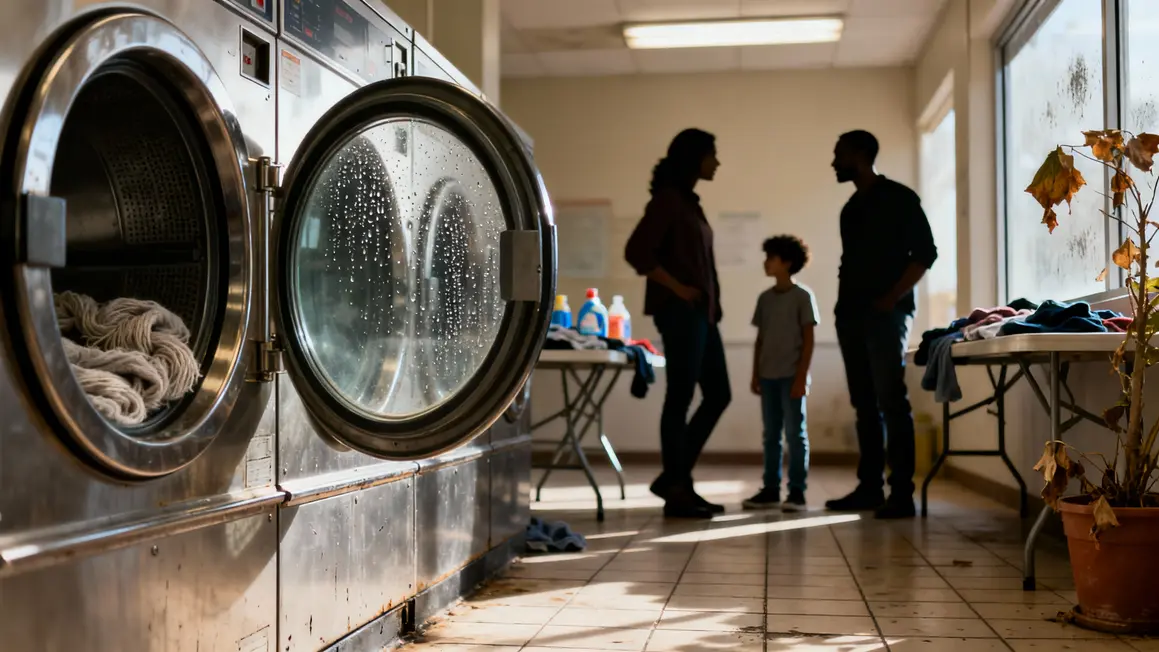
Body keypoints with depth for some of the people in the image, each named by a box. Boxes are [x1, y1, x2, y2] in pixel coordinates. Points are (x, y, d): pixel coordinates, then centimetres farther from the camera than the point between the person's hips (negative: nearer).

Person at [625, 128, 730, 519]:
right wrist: (677, 289, -15)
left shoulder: (688, 201, 19)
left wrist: (711, 304, 13)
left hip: (700, 312, 10)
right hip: (680, 311, -10)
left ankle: (675, 478, 16)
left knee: (718, 396, 10)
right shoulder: (668, 199, -8)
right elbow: (636, 251, -17)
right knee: (680, 397, -5)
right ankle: (676, 492, 2)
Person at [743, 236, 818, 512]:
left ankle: (797, 490, -1)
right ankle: (770, 489, 13)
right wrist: (755, 375, 11)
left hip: (791, 376, -6)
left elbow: (808, 339, -6)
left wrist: (801, 377, -12)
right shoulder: (764, 298, 12)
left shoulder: (802, 296, -4)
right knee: (771, 435, 8)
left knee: (795, 433, -3)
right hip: (768, 376, 6)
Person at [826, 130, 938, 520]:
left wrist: (891, 298, -14)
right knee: (865, 404, 6)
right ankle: (869, 487, 9)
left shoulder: (898, 198, -2)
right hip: (852, 315, 7)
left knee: (891, 401, -11)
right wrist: (844, 304, 8)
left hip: (886, 313, -7)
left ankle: (902, 492, -11)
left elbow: (925, 253, -8)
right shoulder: (851, 209, 19)